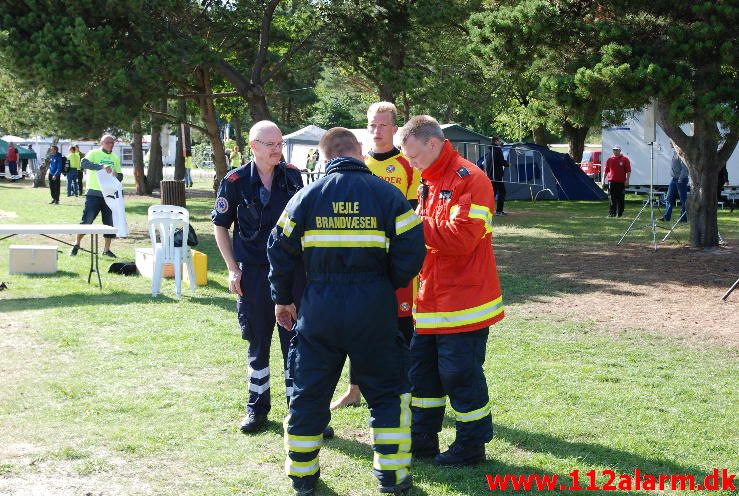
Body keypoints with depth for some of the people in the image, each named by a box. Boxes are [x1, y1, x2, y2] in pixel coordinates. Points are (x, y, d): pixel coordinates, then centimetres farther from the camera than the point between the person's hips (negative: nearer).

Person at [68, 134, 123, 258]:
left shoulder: (115, 158, 16)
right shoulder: (94, 153, 0)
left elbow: (120, 177, 18)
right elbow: (84, 163, -19)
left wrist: (116, 175, -7)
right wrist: (102, 166, -29)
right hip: (94, 193, -5)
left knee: (110, 222, 3)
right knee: (87, 220, -2)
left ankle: (106, 249, 12)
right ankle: (76, 245, 14)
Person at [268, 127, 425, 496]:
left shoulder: (307, 196, 1)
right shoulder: (388, 195, -4)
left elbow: (281, 251, 5)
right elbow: (410, 254, -7)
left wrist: (282, 298, 18)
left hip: (320, 309, 2)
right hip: (373, 311, -1)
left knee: (309, 393, 13)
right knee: (387, 392, 12)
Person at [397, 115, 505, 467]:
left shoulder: (468, 179, -16)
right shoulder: (429, 181, 15)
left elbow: (462, 237, -25)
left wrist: (416, 224, -19)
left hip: (462, 302, -9)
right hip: (430, 301, 9)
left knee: (461, 375, -1)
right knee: (421, 367, 14)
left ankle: (472, 445, 13)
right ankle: (423, 437, 26)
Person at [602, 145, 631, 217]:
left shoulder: (625, 159, 2)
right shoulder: (610, 159, 9)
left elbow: (628, 171, 0)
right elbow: (606, 171, 12)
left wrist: (627, 180, -9)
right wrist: (603, 180, 6)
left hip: (621, 182, -1)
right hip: (612, 181, 1)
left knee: (620, 198, 5)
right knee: (612, 198, -3)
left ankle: (620, 213, 14)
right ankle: (611, 213, -2)